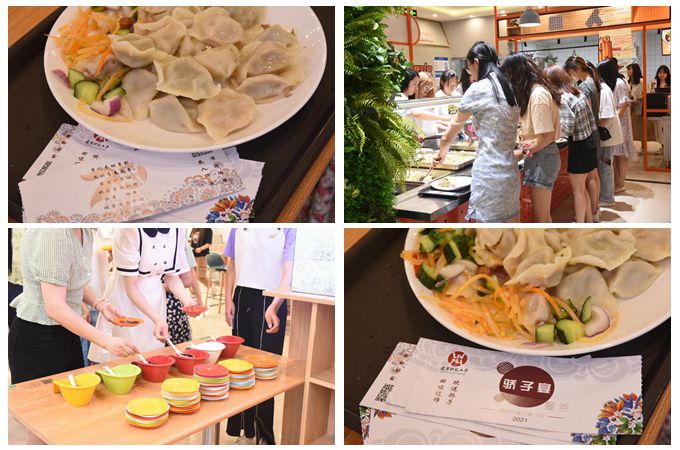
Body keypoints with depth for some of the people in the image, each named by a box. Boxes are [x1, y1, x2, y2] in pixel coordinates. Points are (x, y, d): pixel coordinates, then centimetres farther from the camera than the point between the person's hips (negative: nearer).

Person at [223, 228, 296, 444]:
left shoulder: (288, 227, -10)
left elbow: (289, 271, -16)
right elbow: (232, 265, 13)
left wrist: (273, 307, -27)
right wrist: (228, 299, 5)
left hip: (271, 301, -5)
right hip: (243, 297, 5)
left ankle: (264, 436, 19)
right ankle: (246, 430, 29)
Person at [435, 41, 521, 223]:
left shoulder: (478, 89, -8)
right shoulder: (509, 88, 12)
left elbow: (450, 134, 0)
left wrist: (442, 152, 18)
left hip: (489, 172, -7)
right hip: (509, 170, 8)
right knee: (511, 220, 15)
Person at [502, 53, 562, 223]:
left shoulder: (537, 94, -18)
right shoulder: (537, 91, 10)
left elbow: (548, 135, -21)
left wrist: (529, 149, -7)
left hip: (541, 156, -9)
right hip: (539, 156, 9)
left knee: (540, 217, -1)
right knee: (544, 215, 17)